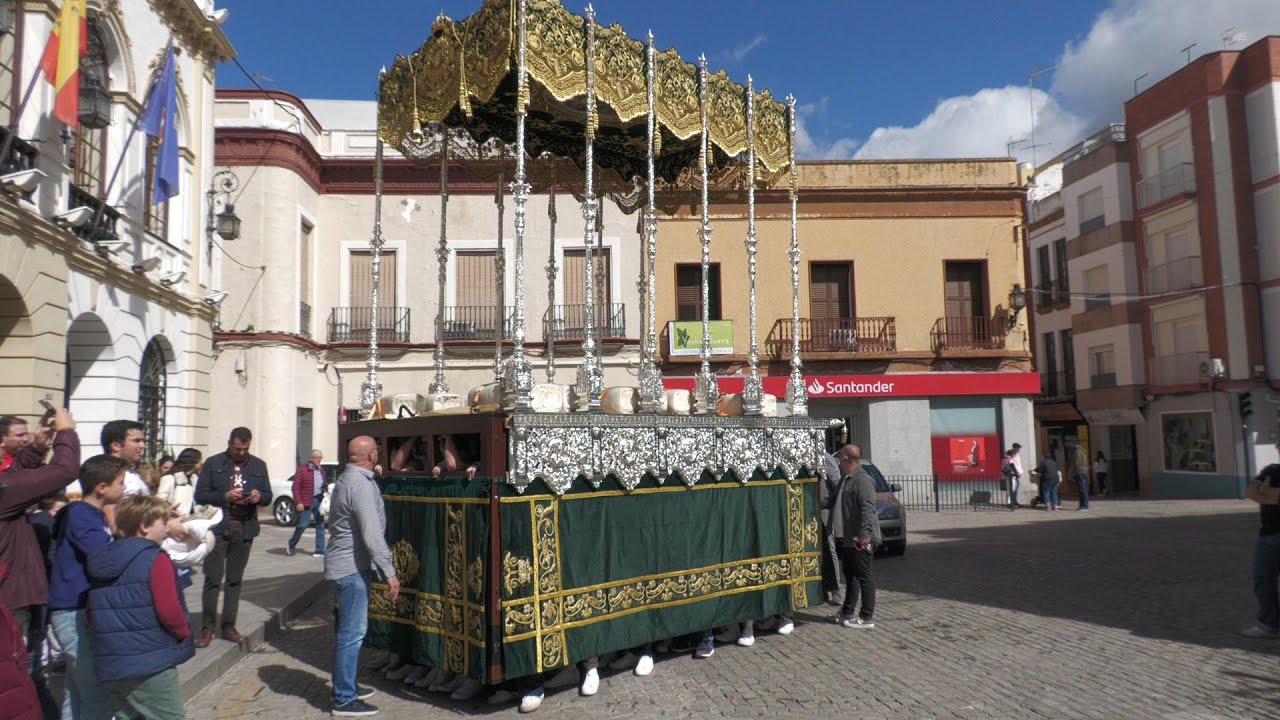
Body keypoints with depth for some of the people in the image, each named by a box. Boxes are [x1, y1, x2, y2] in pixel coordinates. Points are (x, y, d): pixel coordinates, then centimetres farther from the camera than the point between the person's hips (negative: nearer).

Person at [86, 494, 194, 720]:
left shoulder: (102, 563, 10)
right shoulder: (155, 560, -14)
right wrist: (185, 633, -2)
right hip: (151, 664, -7)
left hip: (110, 667, 8)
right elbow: (168, 610, -18)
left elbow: (91, 613, 15)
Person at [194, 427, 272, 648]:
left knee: (235, 580, 9)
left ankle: (228, 626, 16)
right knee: (212, 579, -3)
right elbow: (200, 495, -2)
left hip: (244, 530, 3)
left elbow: (268, 497, 13)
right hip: (218, 528, -3)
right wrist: (225, 496, -17)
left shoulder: (258, 466, 11)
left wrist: (259, 496, -10)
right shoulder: (213, 464, 3)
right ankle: (207, 628, 6)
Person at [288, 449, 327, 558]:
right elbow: (295, 487, -8)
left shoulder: (322, 470, 12)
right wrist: (298, 502, -14)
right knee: (303, 525, -2)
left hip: (319, 501, 6)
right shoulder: (302, 469, -6)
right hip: (306, 502, -6)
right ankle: (291, 546, 22)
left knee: (320, 525, 4)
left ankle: (320, 551, 9)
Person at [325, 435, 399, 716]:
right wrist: (389, 572, -20)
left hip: (341, 564, 10)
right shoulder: (361, 485, -19)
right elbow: (372, 535, -24)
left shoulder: (345, 480, 13)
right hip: (351, 568, -10)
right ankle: (345, 700, 5)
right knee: (352, 633, -3)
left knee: (350, 630, 19)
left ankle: (345, 686, 31)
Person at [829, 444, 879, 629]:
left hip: (859, 539, -10)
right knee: (850, 575, 18)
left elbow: (868, 508, -25)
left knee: (863, 577, -3)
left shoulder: (862, 479, -17)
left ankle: (867, 618, 3)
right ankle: (848, 612, 28)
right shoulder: (845, 478, 15)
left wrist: (865, 534, -30)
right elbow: (835, 503, 28)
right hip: (846, 538, 10)